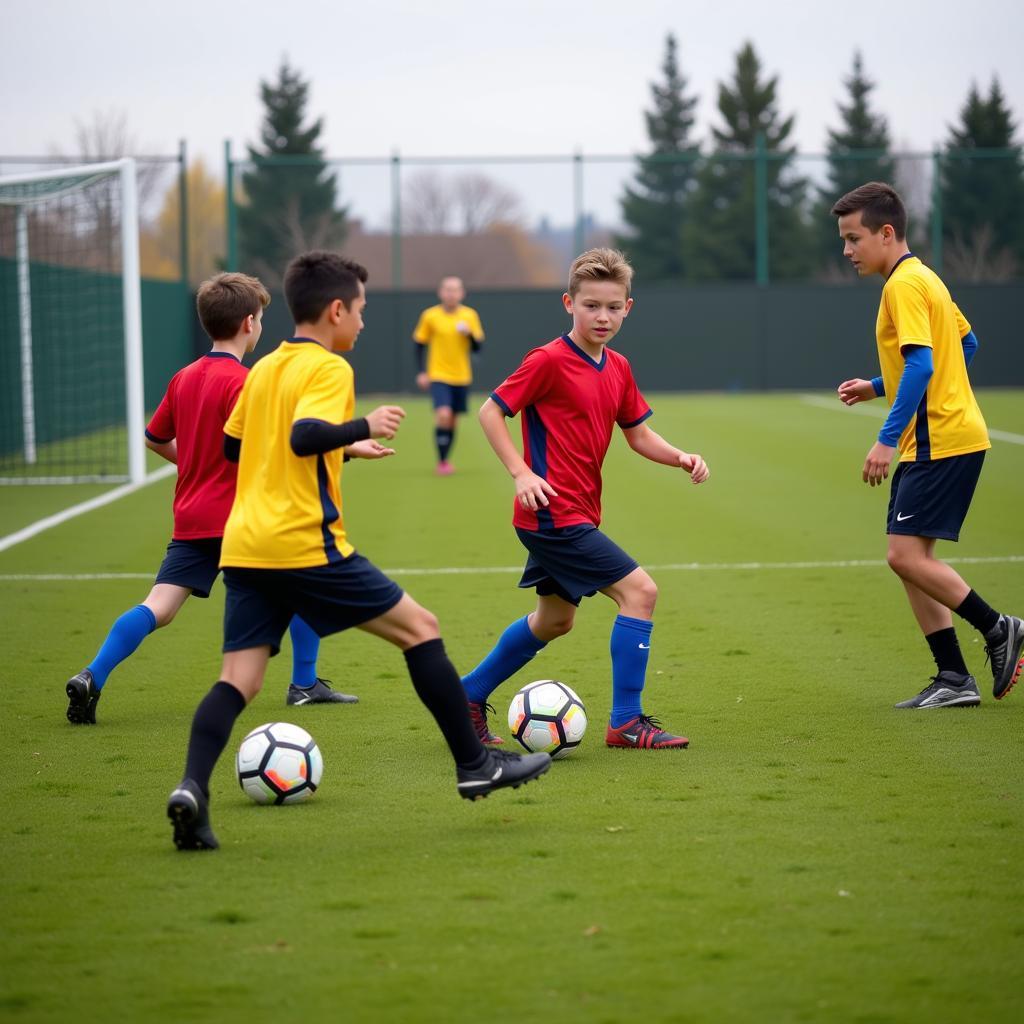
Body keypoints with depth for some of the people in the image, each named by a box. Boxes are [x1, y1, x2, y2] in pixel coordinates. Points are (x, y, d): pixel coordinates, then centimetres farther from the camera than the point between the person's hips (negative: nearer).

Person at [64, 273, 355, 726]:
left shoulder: (183, 378, 11)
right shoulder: (240, 382, -12)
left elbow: (155, 439, 21)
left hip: (191, 519, 6)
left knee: (158, 607, -3)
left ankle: (91, 677, -20)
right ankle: (305, 684, 16)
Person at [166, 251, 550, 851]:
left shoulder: (264, 369, 18)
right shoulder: (328, 368, -7)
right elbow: (304, 436, -24)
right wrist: (363, 428, -11)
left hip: (243, 548, 7)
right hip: (305, 545, -7)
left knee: (240, 679, 1)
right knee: (420, 628, 6)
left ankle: (193, 789, -22)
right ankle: (475, 766, 9)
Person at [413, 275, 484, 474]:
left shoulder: (470, 315, 0)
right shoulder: (430, 316, -4)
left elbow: (477, 347, 2)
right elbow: (420, 344, 4)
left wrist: (469, 334, -19)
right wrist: (422, 372, -4)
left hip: (462, 377, 3)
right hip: (438, 376, -3)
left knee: (453, 421, 10)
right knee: (443, 415, -20)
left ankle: (445, 460, 26)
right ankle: (442, 462, -10)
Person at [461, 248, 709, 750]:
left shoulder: (618, 369, 10)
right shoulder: (549, 361, -14)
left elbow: (638, 434, 17)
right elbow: (490, 411, -10)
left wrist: (681, 458, -1)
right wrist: (521, 473, -19)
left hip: (578, 515, 9)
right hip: (554, 513, -9)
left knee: (555, 619, 21)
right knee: (639, 591, -14)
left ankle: (469, 695, 33)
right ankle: (626, 722, -9)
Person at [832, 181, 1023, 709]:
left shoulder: (904, 284, -13)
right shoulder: (923, 278, 17)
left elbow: (921, 364, -23)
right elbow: (965, 343, 25)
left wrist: (888, 438, -26)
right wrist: (878, 387, 23)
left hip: (940, 442, -10)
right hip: (934, 441, 10)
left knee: (906, 555, -13)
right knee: (910, 558, 8)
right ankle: (954, 680, 8)